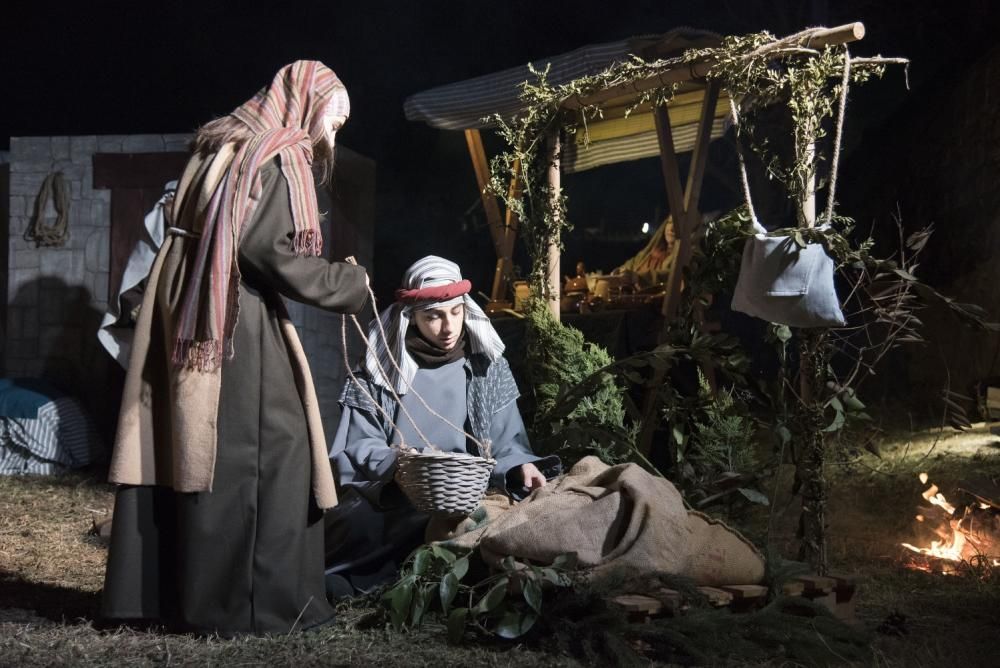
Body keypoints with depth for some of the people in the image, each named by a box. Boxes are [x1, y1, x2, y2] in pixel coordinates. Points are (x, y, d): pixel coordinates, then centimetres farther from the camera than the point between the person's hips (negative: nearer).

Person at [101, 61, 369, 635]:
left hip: (189, 325, 9)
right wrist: (351, 285, -7)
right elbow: (270, 253, -18)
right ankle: (257, 604, 1)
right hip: (238, 329, -9)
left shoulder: (224, 147, 19)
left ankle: (155, 590, 15)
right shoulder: (278, 160, -8)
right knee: (265, 453, -3)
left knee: (188, 450, 11)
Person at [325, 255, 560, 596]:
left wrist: (521, 466, -17)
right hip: (390, 500, -2)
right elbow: (358, 448, 1)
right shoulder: (381, 369, 7)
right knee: (348, 526, -35)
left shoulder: (488, 367, 10)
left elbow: (506, 444, 7)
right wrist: (394, 462, -21)